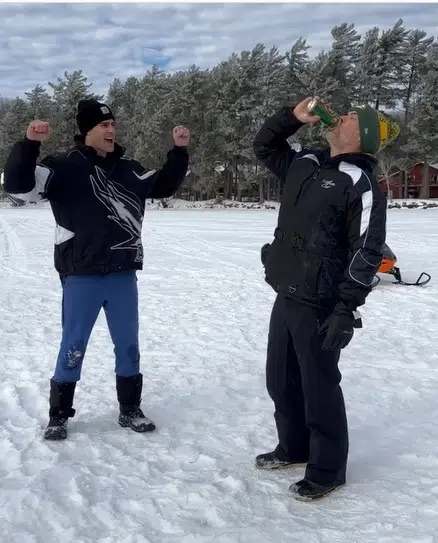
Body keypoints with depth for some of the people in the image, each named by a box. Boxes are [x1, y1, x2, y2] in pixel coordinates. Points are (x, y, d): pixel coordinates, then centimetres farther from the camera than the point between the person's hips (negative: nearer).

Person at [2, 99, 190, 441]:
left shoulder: (128, 169, 9)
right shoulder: (64, 167, -6)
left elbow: (164, 186, 23)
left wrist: (179, 150, 12)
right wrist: (29, 143, -30)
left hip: (123, 275, 5)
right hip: (82, 277, -4)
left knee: (128, 345, 12)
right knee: (73, 347, 5)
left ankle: (130, 410, 28)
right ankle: (58, 416, 21)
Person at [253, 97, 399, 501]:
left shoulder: (361, 184, -12)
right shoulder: (305, 164, 11)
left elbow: (367, 253, -17)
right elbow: (264, 146, 25)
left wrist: (346, 309, -21)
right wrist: (293, 117, 9)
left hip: (318, 305, -8)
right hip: (286, 297, 8)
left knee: (319, 387, 2)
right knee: (281, 381, 18)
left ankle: (328, 470, 18)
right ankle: (294, 448, 37)